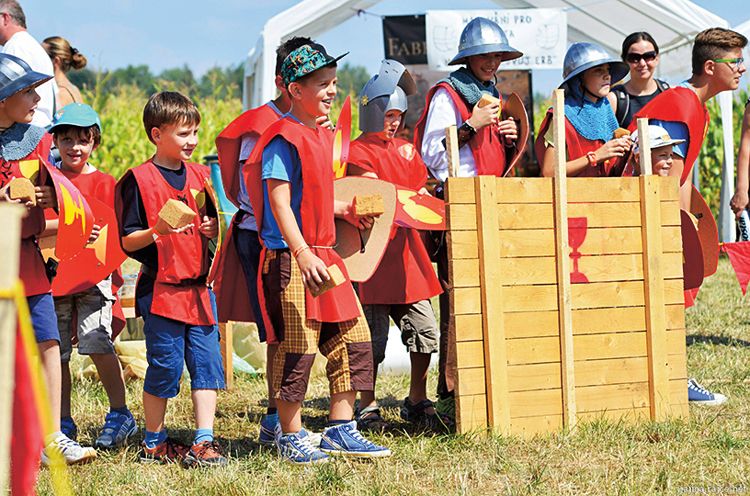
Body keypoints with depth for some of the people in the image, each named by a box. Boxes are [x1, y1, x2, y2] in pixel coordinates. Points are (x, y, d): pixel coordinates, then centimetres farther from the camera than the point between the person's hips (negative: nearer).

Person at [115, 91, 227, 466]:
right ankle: (154, 443, 13)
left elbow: (215, 224, 20)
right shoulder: (138, 179, -6)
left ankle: (203, 442, 3)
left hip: (199, 286, 5)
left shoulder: (201, 176, 12)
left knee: (207, 362, 0)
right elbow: (127, 241, -7)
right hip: (160, 289, -5)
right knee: (165, 366, -1)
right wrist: (156, 231, -25)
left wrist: (213, 228, -3)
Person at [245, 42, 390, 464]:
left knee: (353, 336, 9)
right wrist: (303, 254, -25)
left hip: (323, 255, 9)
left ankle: (341, 430, 17)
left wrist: (344, 210, 21)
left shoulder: (323, 137, 15)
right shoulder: (284, 138, -13)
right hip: (291, 257, -9)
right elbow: (280, 202, -19)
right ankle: (291, 437, 8)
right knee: (297, 346, -4)